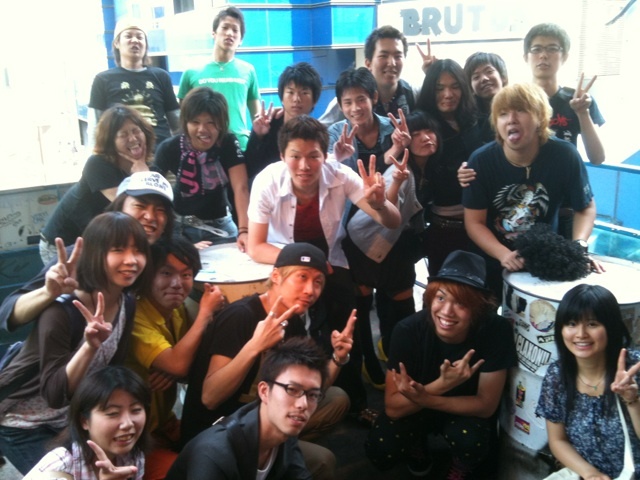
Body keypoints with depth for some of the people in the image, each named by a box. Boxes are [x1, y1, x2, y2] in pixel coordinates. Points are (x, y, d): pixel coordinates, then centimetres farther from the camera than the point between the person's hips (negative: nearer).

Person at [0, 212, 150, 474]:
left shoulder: (127, 303, -9)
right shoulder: (62, 310, -30)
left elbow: (112, 370, 0)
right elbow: (55, 394, -32)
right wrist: (90, 346, -45)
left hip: (68, 419, 6)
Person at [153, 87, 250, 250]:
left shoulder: (229, 143, -13)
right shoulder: (170, 148, -13)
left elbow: (241, 188, -22)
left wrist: (244, 230, -35)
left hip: (220, 224, 1)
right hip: (183, 225, -1)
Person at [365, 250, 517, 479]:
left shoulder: (496, 331, -30)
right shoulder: (408, 330, -29)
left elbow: (485, 405, -23)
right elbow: (392, 408, -25)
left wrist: (423, 397, -38)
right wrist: (440, 385, -42)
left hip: (467, 410, 0)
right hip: (414, 410, 0)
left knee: (471, 441, -32)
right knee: (380, 451, -24)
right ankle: (417, 447, 12)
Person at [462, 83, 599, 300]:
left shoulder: (565, 155, -18)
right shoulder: (481, 160, -19)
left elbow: (586, 208, -4)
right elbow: (474, 222, -14)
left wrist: (579, 246, -22)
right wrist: (504, 255, -29)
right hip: (493, 262, 0)